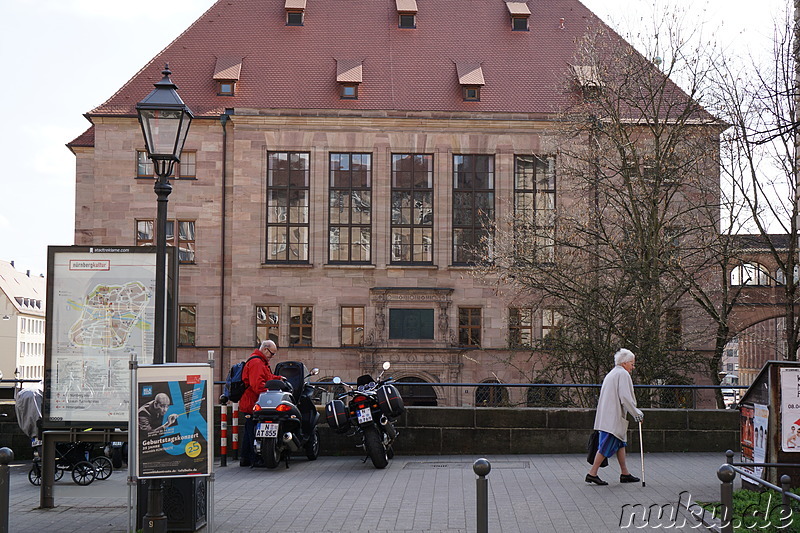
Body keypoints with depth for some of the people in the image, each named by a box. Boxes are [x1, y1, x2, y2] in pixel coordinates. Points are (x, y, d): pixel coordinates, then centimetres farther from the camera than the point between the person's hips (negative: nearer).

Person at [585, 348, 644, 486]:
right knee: (607, 445, -8)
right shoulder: (623, 374, -9)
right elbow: (625, 398, -18)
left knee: (620, 444, 14)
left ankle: (624, 473, 17)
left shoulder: (611, 374, 21)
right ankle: (592, 473, -7)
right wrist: (637, 413, -10)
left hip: (607, 416, 10)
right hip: (613, 417, -10)